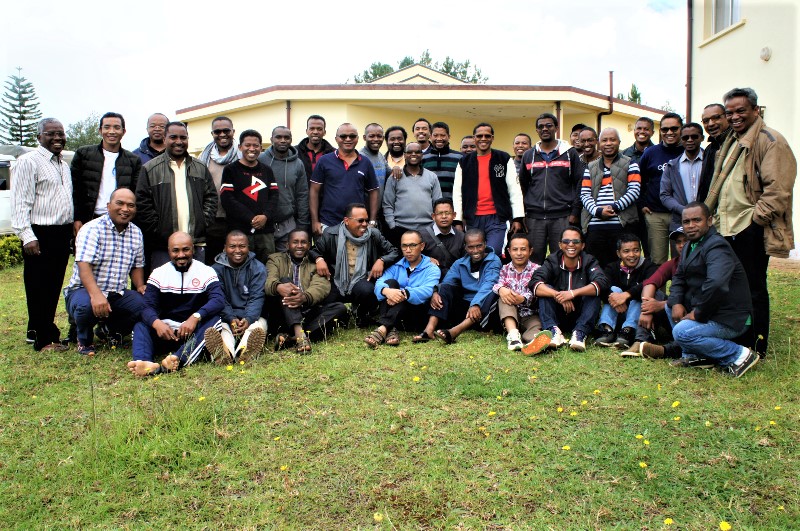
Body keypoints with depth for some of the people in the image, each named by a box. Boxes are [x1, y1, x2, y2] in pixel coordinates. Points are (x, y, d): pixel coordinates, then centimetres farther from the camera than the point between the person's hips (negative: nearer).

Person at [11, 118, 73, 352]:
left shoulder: (63, 165, 18)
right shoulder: (28, 161, -7)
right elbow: (20, 202, -12)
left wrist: (73, 227, 18)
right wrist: (27, 236, -19)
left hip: (62, 234, 8)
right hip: (40, 236, -8)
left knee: (54, 287, 13)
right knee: (39, 288, -1)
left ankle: (41, 331, 24)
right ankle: (44, 339, 6)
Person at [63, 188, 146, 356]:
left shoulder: (136, 233, 8)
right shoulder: (92, 229, -12)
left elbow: (137, 266, 17)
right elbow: (84, 265, -24)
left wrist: (140, 286, -4)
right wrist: (96, 294, -38)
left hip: (118, 294, 5)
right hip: (84, 290, -5)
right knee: (86, 306, -39)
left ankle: (114, 331, 11)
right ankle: (84, 340, -1)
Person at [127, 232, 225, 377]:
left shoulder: (206, 272, -1)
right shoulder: (159, 274, 5)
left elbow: (219, 300, -17)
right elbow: (148, 306, -7)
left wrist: (196, 317, -35)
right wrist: (156, 323, -30)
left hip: (194, 332, -2)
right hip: (165, 329, 2)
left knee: (214, 321, -30)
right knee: (140, 326, -22)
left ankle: (177, 360, -51)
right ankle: (143, 363, -52)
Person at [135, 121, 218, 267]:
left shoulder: (201, 168, 14)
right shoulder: (150, 169, 2)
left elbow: (211, 197, 13)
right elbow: (142, 204, -1)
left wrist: (203, 223, 0)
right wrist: (158, 231, -9)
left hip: (197, 243, 3)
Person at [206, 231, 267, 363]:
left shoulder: (258, 268, 3)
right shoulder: (217, 269, 5)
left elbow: (256, 298, -7)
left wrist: (248, 319, -27)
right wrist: (231, 319, -24)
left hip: (251, 317, 0)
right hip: (226, 317, 0)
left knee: (260, 324, -32)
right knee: (220, 327, -31)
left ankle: (244, 351, -65)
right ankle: (226, 353, -64)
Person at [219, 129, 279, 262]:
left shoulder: (267, 170, 18)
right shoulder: (231, 170, 5)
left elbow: (274, 196, 9)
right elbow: (227, 199, -6)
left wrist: (266, 216, -10)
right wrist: (251, 219, -13)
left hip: (266, 230, 4)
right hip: (240, 231, -3)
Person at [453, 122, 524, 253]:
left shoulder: (504, 159, 5)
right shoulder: (464, 162, 10)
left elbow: (514, 190, 2)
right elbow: (457, 192, 8)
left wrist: (518, 218, -4)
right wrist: (458, 220, 3)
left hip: (497, 218, -2)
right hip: (472, 219, 3)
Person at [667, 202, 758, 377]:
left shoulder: (717, 247, -21)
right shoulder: (690, 246, 11)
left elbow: (716, 284, -37)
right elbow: (679, 277, 12)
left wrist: (698, 314, -26)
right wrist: (676, 303, -7)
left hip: (730, 320, -10)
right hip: (708, 311, 10)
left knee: (682, 332, -25)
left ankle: (740, 355, -9)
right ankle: (695, 355, 9)